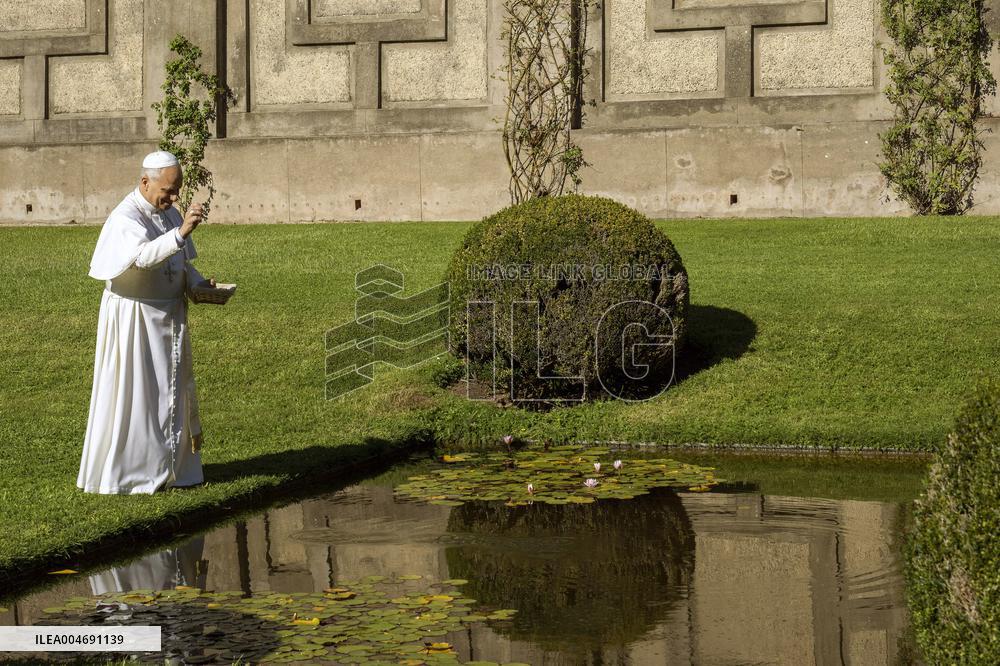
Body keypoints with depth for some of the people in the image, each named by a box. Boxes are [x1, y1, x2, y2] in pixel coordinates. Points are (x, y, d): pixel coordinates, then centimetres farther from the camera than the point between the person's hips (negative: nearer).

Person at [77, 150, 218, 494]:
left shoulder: (169, 213, 6)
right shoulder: (124, 218, -20)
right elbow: (143, 256, -40)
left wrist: (199, 282, -1)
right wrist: (181, 232, -52)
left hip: (168, 317, 8)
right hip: (134, 318, -8)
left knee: (173, 390, 13)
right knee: (134, 393, -2)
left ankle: (171, 465, 24)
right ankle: (125, 472, 9)